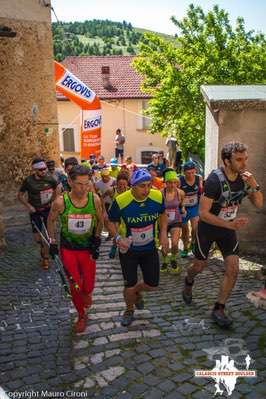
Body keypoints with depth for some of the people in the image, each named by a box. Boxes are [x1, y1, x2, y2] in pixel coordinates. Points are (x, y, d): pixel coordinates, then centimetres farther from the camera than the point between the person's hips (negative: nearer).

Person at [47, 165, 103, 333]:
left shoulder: (95, 199, -16)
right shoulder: (61, 202, -19)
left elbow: (100, 220, 3)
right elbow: (51, 220, 1)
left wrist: (97, 238, -3)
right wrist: (52, 241, 2)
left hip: (88, 249, 1)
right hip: (68, 249, -1)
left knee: (88, 287, 5)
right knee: (75, 286, 4)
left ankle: (86, 293, 45)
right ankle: (82, 316, 30)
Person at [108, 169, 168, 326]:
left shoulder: (158, 196, -16)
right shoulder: (121, 201, -25)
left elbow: (163, 214, 6)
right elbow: (111, 222, -8)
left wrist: (164, 233, -6)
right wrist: (118, 237, -25)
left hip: (150, 248, 3)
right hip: (128, 249, -3)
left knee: (152, 285, 7)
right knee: (130, 287, 2)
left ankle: (137, 291, 43)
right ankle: (129, 311, 35)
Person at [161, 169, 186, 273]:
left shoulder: (180, 193, -11)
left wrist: (183, 209, -6)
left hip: (176, 221, 0)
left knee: (175, 243, -16)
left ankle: (173, 260, 17)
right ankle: (165, 261, 40)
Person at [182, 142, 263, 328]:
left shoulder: (244, 178, -10)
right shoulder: (215, 179, -28)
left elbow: (259, 204, -4)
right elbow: (203, 213, -28)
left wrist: (254, 185, -23)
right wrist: (230, 224, -36)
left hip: (228, 229, 5)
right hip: (208, 227, -4)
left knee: (233, 269, -4)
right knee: (199, 267, 13)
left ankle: (219, 309, 13)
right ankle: (188, 283, 49)